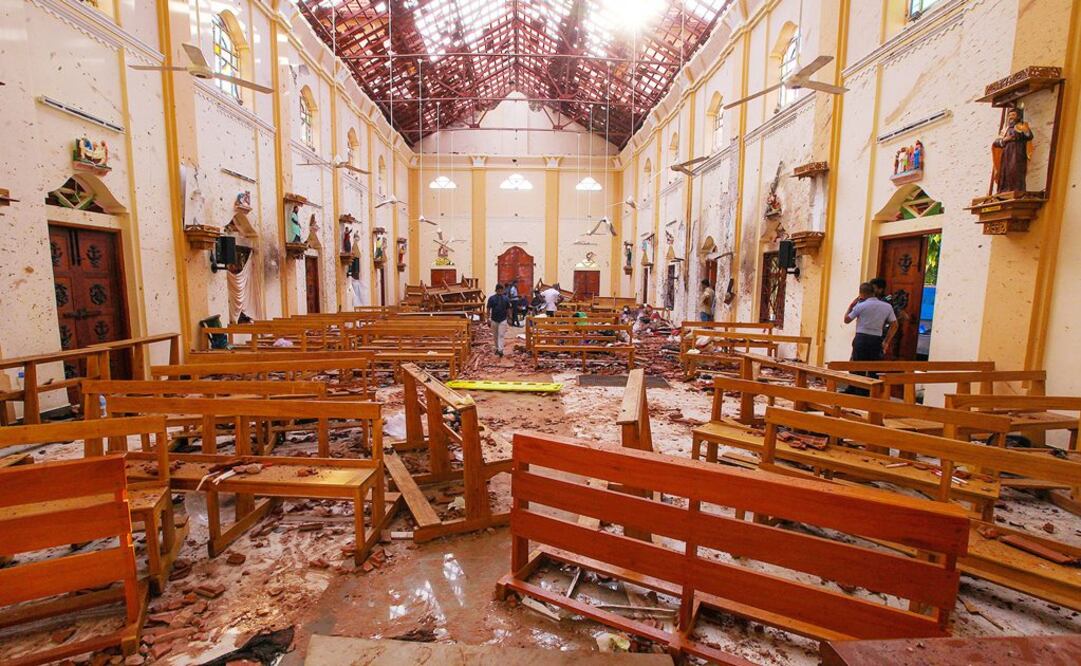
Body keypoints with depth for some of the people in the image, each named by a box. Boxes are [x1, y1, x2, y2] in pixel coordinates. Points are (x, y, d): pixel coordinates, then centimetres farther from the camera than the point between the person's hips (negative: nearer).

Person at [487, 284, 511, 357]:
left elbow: (508, 309, 7)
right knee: (495, 336, 11)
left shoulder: (506, 298, 1)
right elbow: (489, 309, -1)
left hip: (503, 320, -1)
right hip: (494, 320, 1)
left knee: (501, 335, -8)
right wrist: (488, 318, -6)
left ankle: (500, 350, -13)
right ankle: (497, 348, 26)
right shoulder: (491, 298, -3)